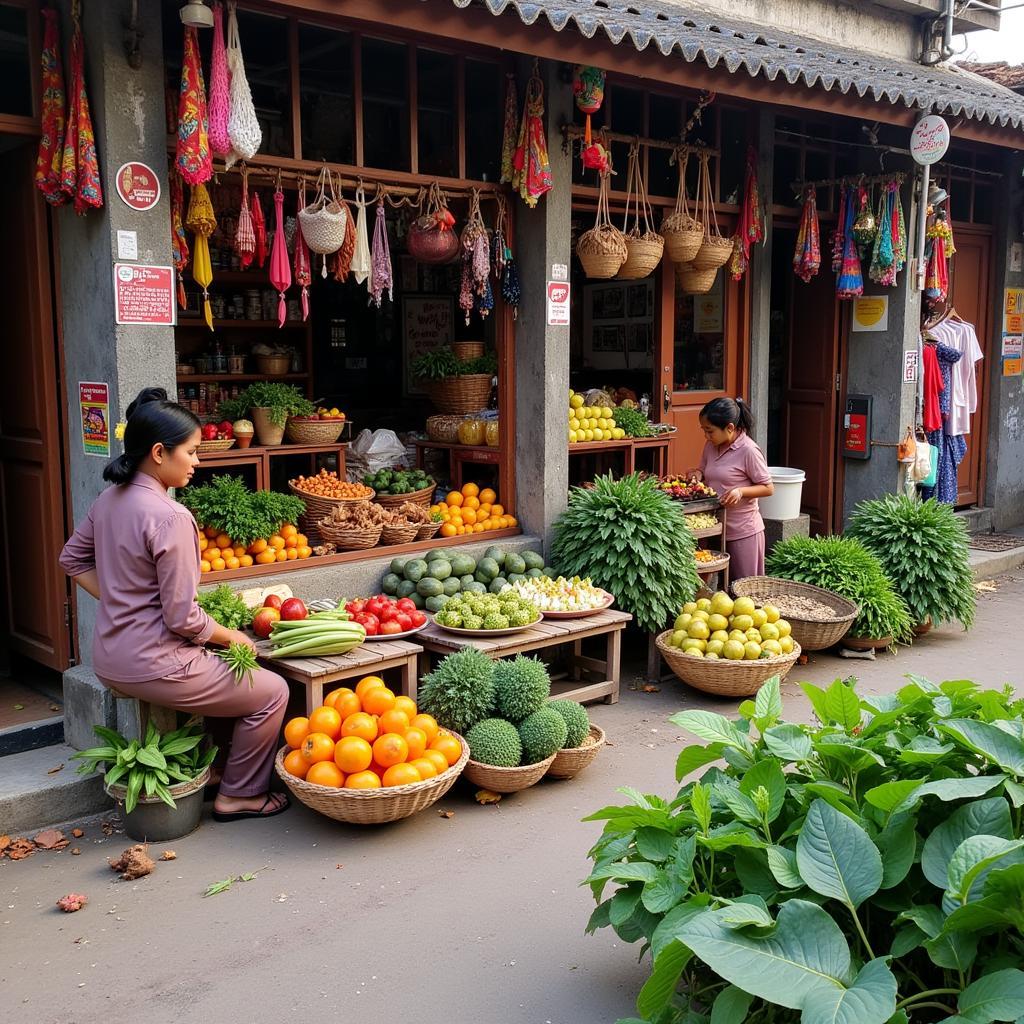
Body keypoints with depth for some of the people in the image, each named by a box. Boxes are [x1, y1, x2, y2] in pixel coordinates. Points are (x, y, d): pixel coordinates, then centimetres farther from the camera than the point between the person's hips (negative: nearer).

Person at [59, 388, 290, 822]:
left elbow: (72, 559, 18)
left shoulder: (110, 499, 3)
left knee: (220, 671, 30)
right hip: (151, 666, -9)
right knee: (272, 692, 5)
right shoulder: (169, 517, -24)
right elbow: (182, 618, -22)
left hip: (109, 657, 9)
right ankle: (239, 795, 17)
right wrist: (233, 637, -5)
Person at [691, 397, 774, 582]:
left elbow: (768, 488, -11)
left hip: (743, 531, -6)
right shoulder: (711, 446, 4)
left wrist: (741, 491, -26)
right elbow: (704, 471, 21)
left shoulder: (748, 450, -16)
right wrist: (697, 475, -2)